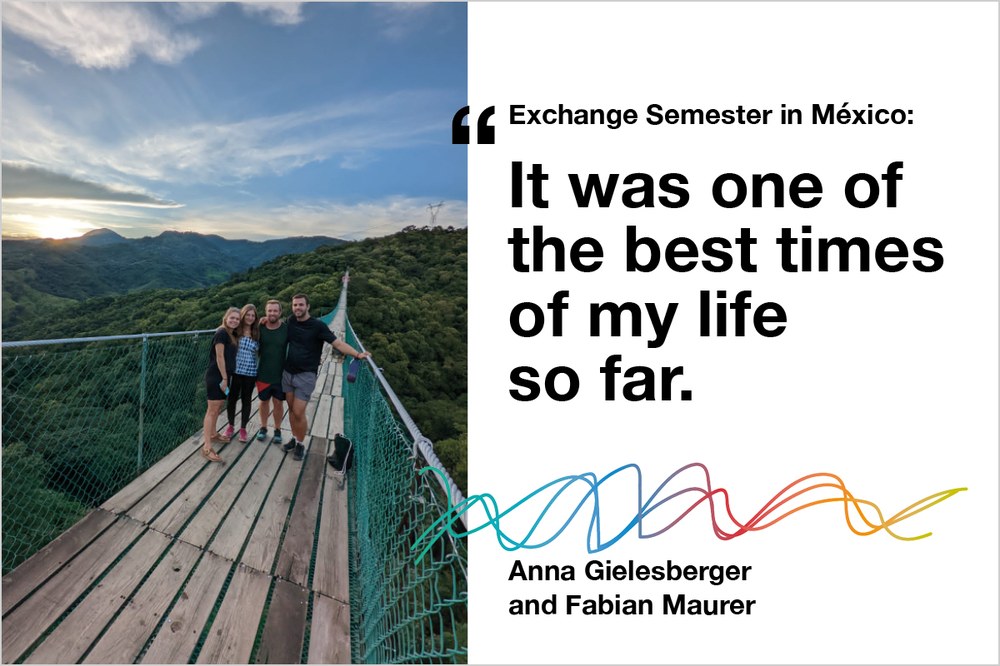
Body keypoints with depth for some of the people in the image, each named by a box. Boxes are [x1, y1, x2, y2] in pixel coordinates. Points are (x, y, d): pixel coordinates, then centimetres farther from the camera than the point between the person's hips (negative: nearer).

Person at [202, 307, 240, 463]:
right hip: (216, 376, -9)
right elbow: (219, 357, -17)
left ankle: (213, 435, 36)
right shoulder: (221, 333, -14)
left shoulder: (232, 334, 11)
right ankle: (207, 448, -8)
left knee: (217, 408, 20)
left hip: (224, 375, 9)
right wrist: (224, 378, -17)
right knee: (212, 410, -9)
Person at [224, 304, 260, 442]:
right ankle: (231, 426, 32)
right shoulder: (235, 331, -3)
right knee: (232, 398, 12)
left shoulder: (257, 333, 3)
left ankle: (243, 428, 26)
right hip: (235, 371, -1)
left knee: (246, 400, 12)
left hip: (250, 372, 1)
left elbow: (261, 351, 8)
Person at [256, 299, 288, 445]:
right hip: (263, 373, 2)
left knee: (278, 403, 10)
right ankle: (263, 428, 35)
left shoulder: (287, 329, -12)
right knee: (264, 401, 16)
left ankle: (277, 430, 27)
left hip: (281, 374, -2)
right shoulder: (260, 328, -6)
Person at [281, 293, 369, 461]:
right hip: (287, 373, 5)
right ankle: (294, 438, 32)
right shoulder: (290, 321, 2)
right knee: (291, 409, 14)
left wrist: (357, 354, -28)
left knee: (298, 412, -5)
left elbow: (337, 343, -18)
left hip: (305, 376, -5)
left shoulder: (318, 326, -13)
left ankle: (301, 444, 14)